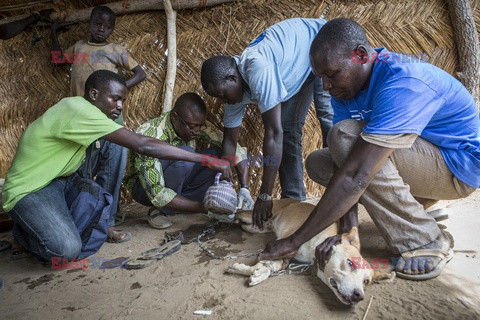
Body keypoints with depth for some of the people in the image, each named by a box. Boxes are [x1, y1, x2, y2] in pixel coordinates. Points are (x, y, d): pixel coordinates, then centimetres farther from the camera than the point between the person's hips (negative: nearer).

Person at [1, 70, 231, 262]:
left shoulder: (77, 107, 2)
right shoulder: (79, 111, -28)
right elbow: (142, 146, -35)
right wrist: (207, 159, -33)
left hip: (59, 182, 9)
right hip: (28, 191, -9)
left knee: (114, 146, -4)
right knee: (67, 249, -30)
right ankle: (25, 232, 7)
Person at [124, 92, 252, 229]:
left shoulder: (196, 125, -17)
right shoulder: (149, 137, -34)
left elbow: (235, 148, -14)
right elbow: (157, 194, -36)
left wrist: (244, 188, -27)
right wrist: (205, 208, -37)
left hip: (178, 182, 6)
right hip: (144, 186, -6)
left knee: (217, 153, -17)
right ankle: (160, 210, -14)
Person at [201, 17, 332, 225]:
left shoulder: (258, 70, -39)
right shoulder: (235, 89, -13)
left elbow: (273, 134, -39)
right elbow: (230, 140, -5)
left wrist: (265, 196, -34)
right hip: (302, 68, 8)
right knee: (287, 126, -2)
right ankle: (293, 199, 6)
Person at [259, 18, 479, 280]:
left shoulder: (403, 83, -32)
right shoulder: (345, 86, -6)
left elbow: (355, 177, -39)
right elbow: (347, 168, -11)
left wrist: (294, 242, -34)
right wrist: (347, 228, -23)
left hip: (458, 167, -8)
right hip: (421, 160, 8)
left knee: (346, 135, -29)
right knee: (318, 162, -2)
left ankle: (425, 243, -19)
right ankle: (415, 206, 5)